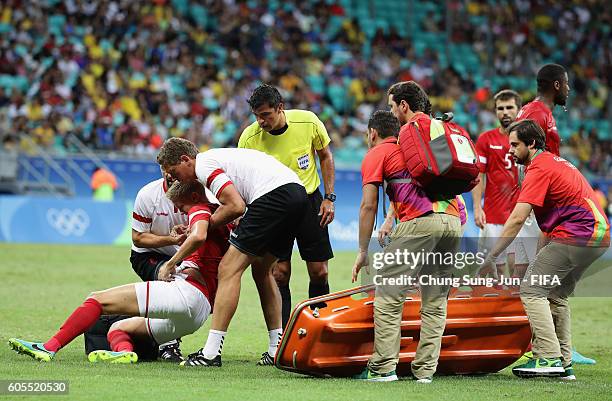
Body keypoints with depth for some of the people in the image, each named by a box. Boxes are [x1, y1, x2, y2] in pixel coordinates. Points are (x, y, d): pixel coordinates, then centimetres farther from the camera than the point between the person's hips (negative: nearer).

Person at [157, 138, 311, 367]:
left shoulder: (204, 165, -1)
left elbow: (237, 206, -11)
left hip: (274, 194, -10)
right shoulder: (218, 157, 29)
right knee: (261, 270, 22)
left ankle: (211, 353, -12)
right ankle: (278, 349, 19)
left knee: (229, 270, -7)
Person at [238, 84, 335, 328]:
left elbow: (325, 156, 3)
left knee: (319, 272, 1)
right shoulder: (249, 138, -17)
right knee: (279, 273, -8)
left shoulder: (308, 122, -15)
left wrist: (329, 197, -1)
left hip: (309, 200, 1)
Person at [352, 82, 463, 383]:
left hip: (420, 222, -6)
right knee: (435, 301, 10)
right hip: (453, 220, 6)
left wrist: (363, 251, 11)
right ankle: (425, 369, 8)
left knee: (388, 295, 0)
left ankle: (383, 367, -3)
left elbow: (369, 206, 6)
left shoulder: (375, 155, 12)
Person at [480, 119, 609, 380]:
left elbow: (517, 219, -17)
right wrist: (542, 253, 16)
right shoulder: (554, 162, 21)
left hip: (575, 236, -10)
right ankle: (564, 364, 14)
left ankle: (549, 358, -14)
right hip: (599, 235, 10)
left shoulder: (539, 168, -10)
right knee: (556, 295, 17)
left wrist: (491, 257, -15)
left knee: (532, 290, -6)